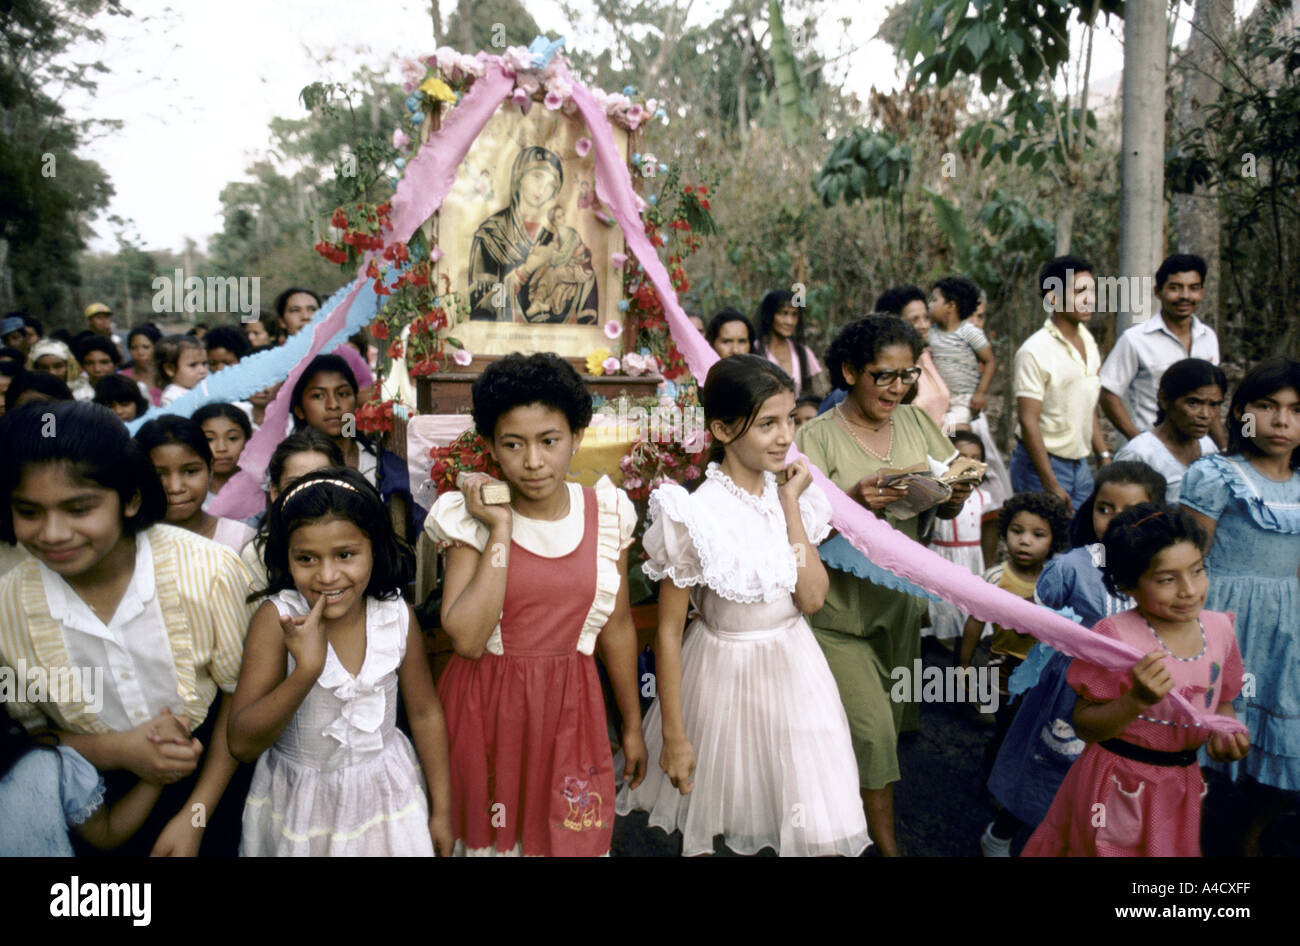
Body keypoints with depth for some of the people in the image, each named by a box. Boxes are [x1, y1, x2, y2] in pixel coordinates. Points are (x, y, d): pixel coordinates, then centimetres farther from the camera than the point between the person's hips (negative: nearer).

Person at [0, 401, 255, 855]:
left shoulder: (209, 572, -23)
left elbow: (241, 693, -11)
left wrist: (194, 817, -11)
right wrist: (116, 750, -21)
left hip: (211, 783, -1)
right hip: (103, 805, 2)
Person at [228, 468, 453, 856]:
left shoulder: (396, 616, -13)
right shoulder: (277, 619, -20)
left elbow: (425, 712, 0)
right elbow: (242, 744, -21)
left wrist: (441, 811, 5)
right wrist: (306, 670, -35)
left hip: (384, 796, 2)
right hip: (299, 804, -1)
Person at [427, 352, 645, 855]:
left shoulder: (608, 512, -4)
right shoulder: (470, 518, -11)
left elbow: (617, 626, 5)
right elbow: (467, 638, -21)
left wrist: (632, 726, 12)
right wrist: (501, 531, -22)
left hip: (569, 706, 2)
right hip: (486, 707, -1)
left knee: (572, 836, 12)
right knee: (490, 836, 16)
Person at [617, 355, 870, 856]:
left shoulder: (790, 494, -4)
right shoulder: (696, 514, -21)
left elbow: (812, 598, -12)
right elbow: (668, 630, -14)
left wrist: (791, 504, -16)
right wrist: (673, 736, -10)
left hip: (795, 667, 4)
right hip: (725, 674, -4)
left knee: (822, 830, 10)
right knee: (703, 829, 18)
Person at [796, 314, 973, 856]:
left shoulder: (916, 423, 2)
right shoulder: (819, 436, -13)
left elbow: (944, 511, 7)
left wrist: (954, 497, -15)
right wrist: (854, 501, -32)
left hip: (900, 600, 5)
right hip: (839, 607, -5)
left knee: (890, 719, 16)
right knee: (872, 726, -6)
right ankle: (886, 843, 15)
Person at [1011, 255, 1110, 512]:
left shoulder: (1088, 342, 9)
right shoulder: (1035, 351, -16)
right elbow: (1028, 421, -18)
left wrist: (1104, 456, 13)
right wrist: (1051, 485, -20)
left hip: (1080, 464, 7)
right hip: (1041, 464, -7)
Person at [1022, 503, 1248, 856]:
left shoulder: (1219, 627, -4)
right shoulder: (1115, 637, -22)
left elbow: (1220, 703, 11)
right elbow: (1084, 726, -17)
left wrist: (1228, 732, -10)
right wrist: (1138, 700, -32)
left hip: (1181, 783, 5)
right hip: (1120, 786, -5)